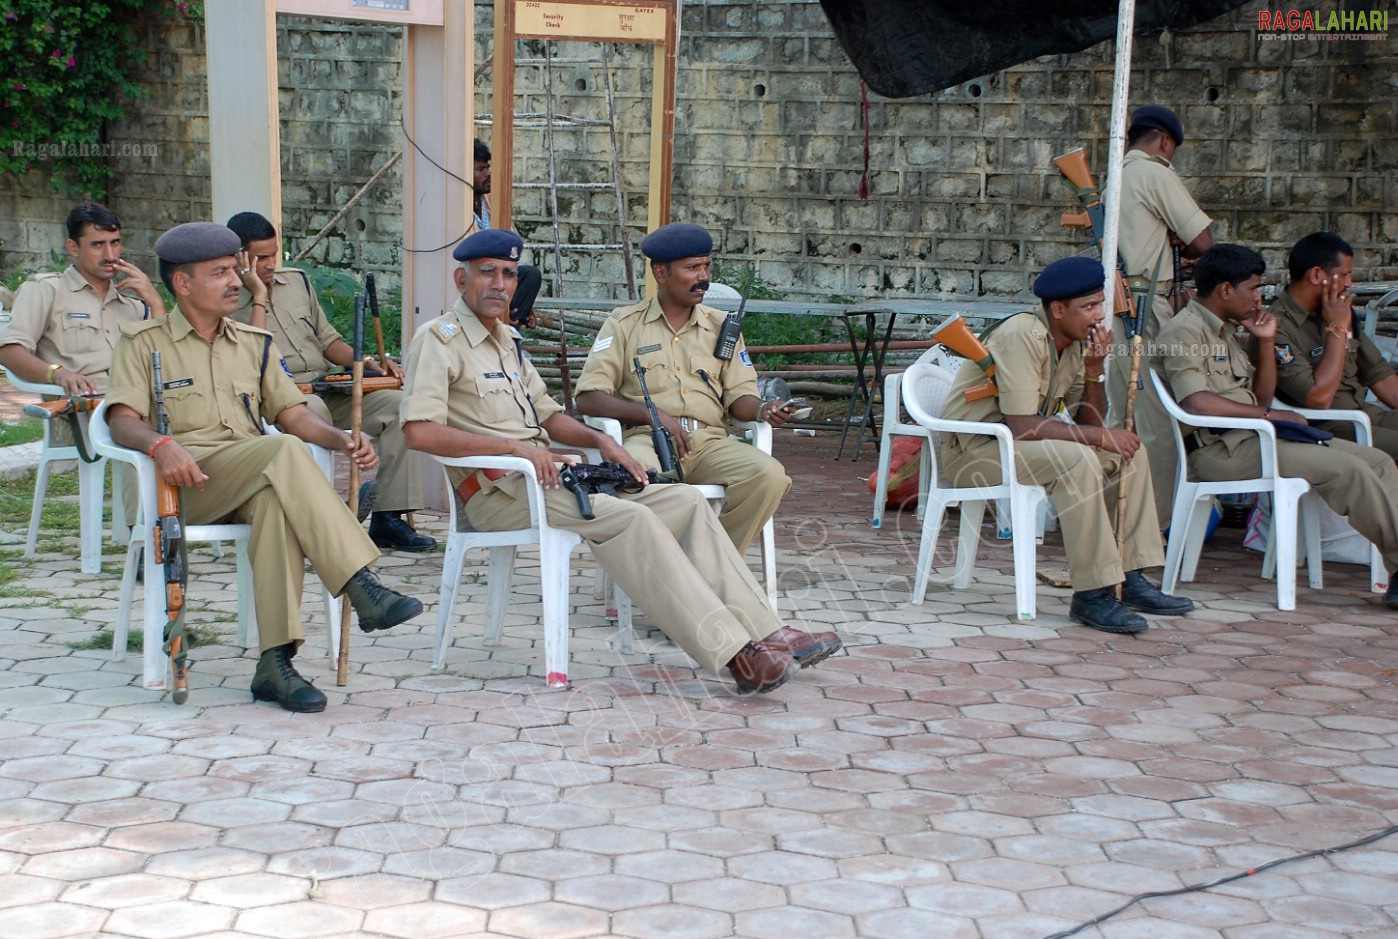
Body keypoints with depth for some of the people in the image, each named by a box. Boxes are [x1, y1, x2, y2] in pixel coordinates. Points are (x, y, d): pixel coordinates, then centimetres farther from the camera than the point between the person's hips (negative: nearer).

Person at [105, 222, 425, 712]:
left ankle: (276, 661, -41)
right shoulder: (143, 343, 11)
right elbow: (123, 420, -3)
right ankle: (361, 586, -39)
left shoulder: (254, 344, 24)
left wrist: (341, 439, -7)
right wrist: (160, 444, -26)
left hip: (254, 482, 4)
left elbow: (292, 412, 14)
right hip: (185, 482, -3)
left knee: (276, 500, -36)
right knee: (284, 451, -33)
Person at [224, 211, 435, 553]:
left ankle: (388, 518, -21)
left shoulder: (296, 280, 19)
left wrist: (368, 363, 6)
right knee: (311, 409, -41)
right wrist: (260, 296, -9)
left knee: (398, 405, -18)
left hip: (327, 390, 6)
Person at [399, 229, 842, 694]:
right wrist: (514, 446, -21)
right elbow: (419, 430, -18)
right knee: (627, 518, -29)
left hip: (543, 472, 9)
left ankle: (761, 634, -8)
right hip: (497, 491, -9)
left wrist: (599, 439, 6)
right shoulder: (439, 338, -5)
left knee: (685, 502, -4)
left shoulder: (505, 340, 23)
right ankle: (733, 655, -32)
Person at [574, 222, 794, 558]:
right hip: (647, 438, -3)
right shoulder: (625, 323, 10)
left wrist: (762, 410, -10)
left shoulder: (721, 326, 20)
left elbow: (739, 397, 15)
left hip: (710, 442, 3)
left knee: (770, 474, -27)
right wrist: (653, 414, -11)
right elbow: (588, 398, 2)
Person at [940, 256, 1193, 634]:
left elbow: (1090, 424, 3)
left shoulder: (1078, 340, 4)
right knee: (1077, 459, -30)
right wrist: (1101, 437, -25)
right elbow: (1022, 427, -29)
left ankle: (1130, 577, 1)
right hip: (973, 448, -9)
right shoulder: (1023, 335, -22)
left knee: (1127, 451, 0)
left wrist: (1094, 369, -12)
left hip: (1019, 442, 9)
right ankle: (1092, 594, -26)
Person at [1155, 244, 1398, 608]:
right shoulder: (1184, 331, -8)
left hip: (1251, 437, 10)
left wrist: (1266, 342, 11)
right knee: (1347, 469, -23)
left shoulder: (1225, 332, 22)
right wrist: (1270, 415, -16)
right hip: (1218, 446, -10)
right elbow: (1197, 402, -22)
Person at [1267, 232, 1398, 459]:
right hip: (1322, 429, -9)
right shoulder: (1278, 327, -15)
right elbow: (1319, 398, -21)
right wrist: (1338, 330, -15)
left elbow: (1378, 374, 17)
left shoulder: (1340, 312, 13)